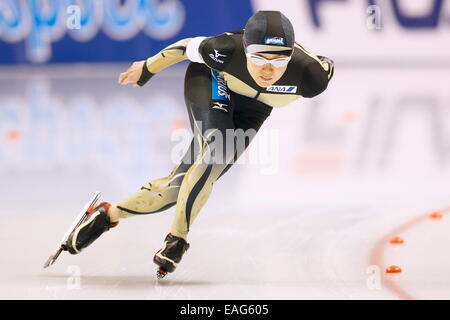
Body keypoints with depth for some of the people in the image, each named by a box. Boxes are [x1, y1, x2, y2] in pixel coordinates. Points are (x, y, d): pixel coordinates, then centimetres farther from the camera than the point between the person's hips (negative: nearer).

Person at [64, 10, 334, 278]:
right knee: (219, 148, -32)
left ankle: (109, 215, 12)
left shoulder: (311, 76, -37)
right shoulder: (227, 50, -39)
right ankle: (177, 237, -20)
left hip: (252, 109, 3)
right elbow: (189, 47, -18)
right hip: (209, 82, -3)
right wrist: (146, 70, -1)